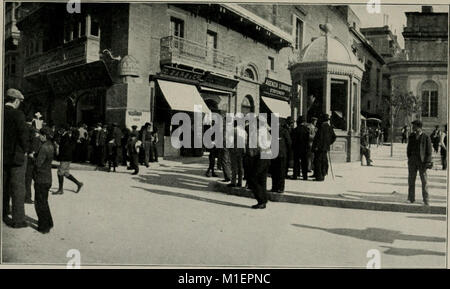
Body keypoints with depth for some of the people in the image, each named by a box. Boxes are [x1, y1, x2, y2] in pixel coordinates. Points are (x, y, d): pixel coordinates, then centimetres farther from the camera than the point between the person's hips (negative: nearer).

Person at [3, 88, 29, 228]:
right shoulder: (18, 114, -16)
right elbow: (23, 134, -17)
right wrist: (25, 150, -3)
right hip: (16, 156, -6)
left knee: (4, 186, 20)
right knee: (18, 188, 1)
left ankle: (5, 213, 33)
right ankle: (18, 220, 6)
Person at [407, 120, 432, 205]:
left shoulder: (426, 137, -5)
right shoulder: (411, 136, 7)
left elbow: (429, 151, -4)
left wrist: (427, 162, -10)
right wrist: (409, 158, 5)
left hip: (422, 161, -3)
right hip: (412, 160, 3)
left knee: (424, 181, 0)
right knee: (411, 179, 4)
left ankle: (425, 200, 8)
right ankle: (411, 198, 13)